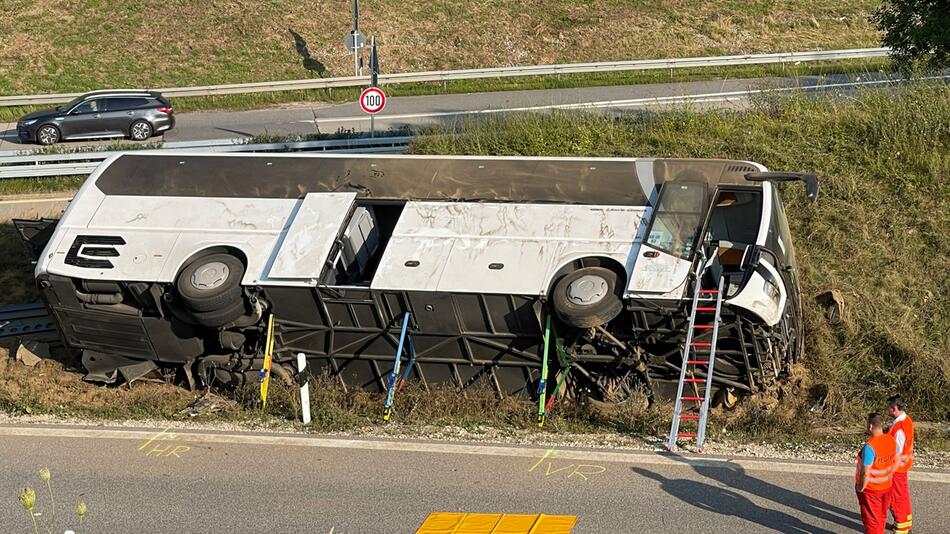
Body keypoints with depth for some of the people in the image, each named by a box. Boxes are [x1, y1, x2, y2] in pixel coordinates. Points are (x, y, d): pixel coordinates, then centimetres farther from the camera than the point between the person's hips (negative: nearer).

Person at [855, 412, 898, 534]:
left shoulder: (870, 446, -29)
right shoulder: (891, 441, -6)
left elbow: (865, 473, -28)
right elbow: (896, 462, 8)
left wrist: (860, 487, -13)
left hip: (871, 489, -7)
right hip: (886, 486, 7)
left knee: (871, 519, 8)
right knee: (881, 516, 22)